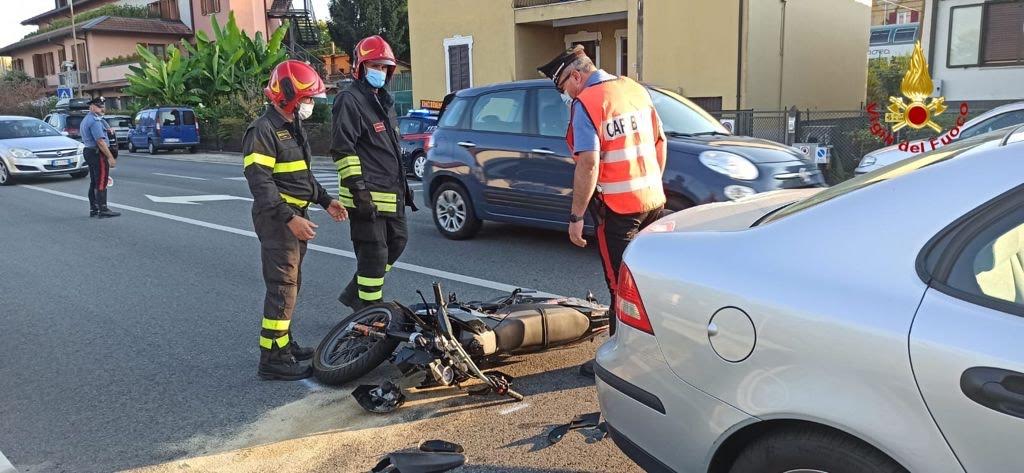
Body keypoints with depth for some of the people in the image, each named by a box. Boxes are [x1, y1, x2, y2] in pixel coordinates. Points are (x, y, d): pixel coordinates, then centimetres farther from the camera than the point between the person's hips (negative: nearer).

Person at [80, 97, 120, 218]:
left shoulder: (85, 120, 19)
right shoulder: (95, 121, -16)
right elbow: (100, 141, -22)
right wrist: (110, 157, -21)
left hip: (89, 152, 11)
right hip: (98, 153, -11)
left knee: (94, 183, 13)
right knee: (101, 182, -9)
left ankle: (93, 209, 17)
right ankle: (103, 210, -9)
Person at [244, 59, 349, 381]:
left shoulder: (293, 128, 17)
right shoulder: (263, 130, -15)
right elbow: (260, 182, -23)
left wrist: (325, 201, 19)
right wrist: (289, 218, -29)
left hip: (295, 216, 10)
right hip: (277, 219, -10)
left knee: (291, 284, 17)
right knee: (283, 288, -9)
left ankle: (284, 343, 28)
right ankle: (272, 359, -4)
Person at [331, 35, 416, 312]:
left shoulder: (383, 101, 21)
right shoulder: (350, 101, -9)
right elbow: (343, 149, -17)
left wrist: (402, 183, 25)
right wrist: (357, 187, -23)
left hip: (391, 193, 10)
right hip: (368, 195, -10)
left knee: (397, 241, 17)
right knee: (374, 254, -6)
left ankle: (355, 294, 28)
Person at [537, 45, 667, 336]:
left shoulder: (585, 103, -13)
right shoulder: (636, 89, 10)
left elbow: (589, 163, -21)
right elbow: (660, 141, 15)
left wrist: (576, 217, -17)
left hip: (617, 206, -7)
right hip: (654, 200, 8)